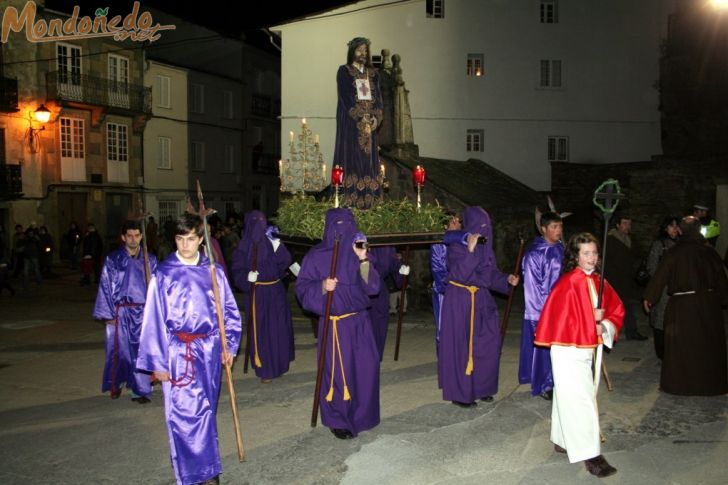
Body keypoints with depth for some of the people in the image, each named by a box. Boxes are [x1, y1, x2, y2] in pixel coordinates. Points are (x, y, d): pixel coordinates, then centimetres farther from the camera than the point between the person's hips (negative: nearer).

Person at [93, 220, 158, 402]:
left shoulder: (150, 260, 5)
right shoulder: (113, 259, 1)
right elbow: (105, 287, 0)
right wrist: (108, 314, -4)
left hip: (143, 312, 1)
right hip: (120, 312, -1)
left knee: (141, 351, 3)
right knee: (119, 350, 7)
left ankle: (140, 390, 13)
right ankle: (115, 386, 29)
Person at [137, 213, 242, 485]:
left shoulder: (213, 271, 1)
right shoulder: (163, 273, -5)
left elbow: (228, 310, 8)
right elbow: (153, 318, -4)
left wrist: (228, 346, 4)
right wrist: (157, 361, -4)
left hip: (209, 350, 3)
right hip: (178, 352, -3)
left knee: (206, 409, 14)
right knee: (185, 411, -3)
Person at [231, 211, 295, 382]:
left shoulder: (271, 241, 3)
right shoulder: (243, 246, -5)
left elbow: (286, 261, -7)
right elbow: (237, 271, -7)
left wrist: (277, 245, -23)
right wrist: (247, 277, -28)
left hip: (276, 292, 3)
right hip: (257, 294, -3)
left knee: (279, 329, 10)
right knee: (260, 331, 1)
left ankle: (279, 362, 29)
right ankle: (265, 369, 10)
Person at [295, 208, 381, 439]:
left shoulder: (358, 253, 5)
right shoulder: (317, 256, -6)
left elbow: (372, 287, -2)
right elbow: (302, 288, -6)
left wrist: (363, 260, -14)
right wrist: (322, 287, -24)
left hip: (360, 321, 4)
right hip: (334, 323, -4)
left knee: (367, 367, 7)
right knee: (337, 371, 2)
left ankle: (361, 414, 27)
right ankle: (337, 420, 18)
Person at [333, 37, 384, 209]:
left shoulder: (373, 73, 15)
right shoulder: (344, 71, 1)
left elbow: (378, 96, 9)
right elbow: (345, 96, -9)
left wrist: (375, 117, -9)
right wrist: (361, 116, -17)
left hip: (370, 120, 5)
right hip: (350, 121, -4)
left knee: (369, 158, 1)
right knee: (351, 157, -8)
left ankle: (369, 199, 3)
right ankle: (349, 200, -8)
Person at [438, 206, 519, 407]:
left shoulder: (485, 247, 8)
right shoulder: (456, 246, -13)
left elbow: (491, 273, 16)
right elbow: (459, 274, -25)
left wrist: (506, 279, -1)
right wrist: (470, 250, -31)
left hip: (482, 300, 7)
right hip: (460, 301, -7)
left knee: (488, 344, 8)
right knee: (461, 345, 1)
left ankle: (481, 388, 24)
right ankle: (459, 393, 12)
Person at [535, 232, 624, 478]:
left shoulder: (599, 282, 4)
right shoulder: (568, 284, -18)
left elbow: (617, 310, 12)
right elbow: (557, 318, -19)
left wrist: (604, 327, -8)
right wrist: (592, 322, -13)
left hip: (589, 350, 7)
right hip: (568, 352, -7)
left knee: (569, 398, 18)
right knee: (579, 401, -5)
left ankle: (562, 441, 31)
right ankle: (590, 456, -1)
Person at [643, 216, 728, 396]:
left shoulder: (674, 253, -9)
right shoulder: (710, 251, -1)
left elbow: (660, 276, -8)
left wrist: (649, 297, 0)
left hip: (681, 305, -3)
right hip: (709, 303, 3)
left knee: (681, 345, 6)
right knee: (709, 344, 14)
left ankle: (678, 383, 10)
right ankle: (711, 383, 23)